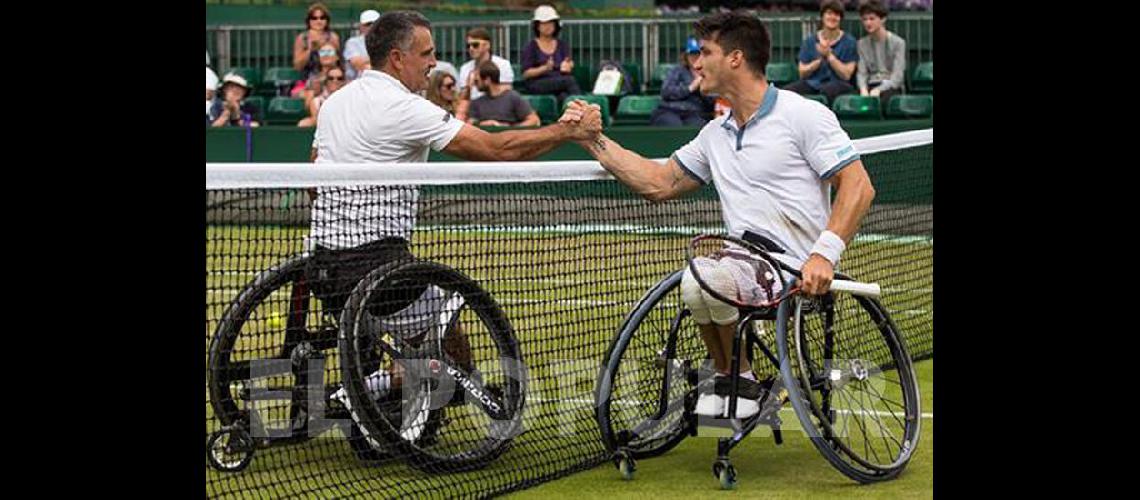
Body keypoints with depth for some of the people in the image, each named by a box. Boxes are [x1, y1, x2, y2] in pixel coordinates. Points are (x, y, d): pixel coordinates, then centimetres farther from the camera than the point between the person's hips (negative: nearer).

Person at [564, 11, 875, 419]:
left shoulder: (804, 114, -3)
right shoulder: (716, 134, 20)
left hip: (795, 269, -6)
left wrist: (825, 254, -22)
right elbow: (659, 183, 25)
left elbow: (858, 186, -9)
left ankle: (738, 379, -7)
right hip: (747, 262, 6)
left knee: (705, 277, -31)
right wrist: (594, 141, 18)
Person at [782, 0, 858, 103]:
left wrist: (829, 55, -11)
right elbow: (802, 74, 7)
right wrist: (819, 59, -8)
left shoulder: (849, 42, 6)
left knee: (827, 90, -41)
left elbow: (846, 75, -3)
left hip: (838, 84, -3)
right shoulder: (810, 41, 12)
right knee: (786, 91, -28)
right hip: (812, 84, 3)